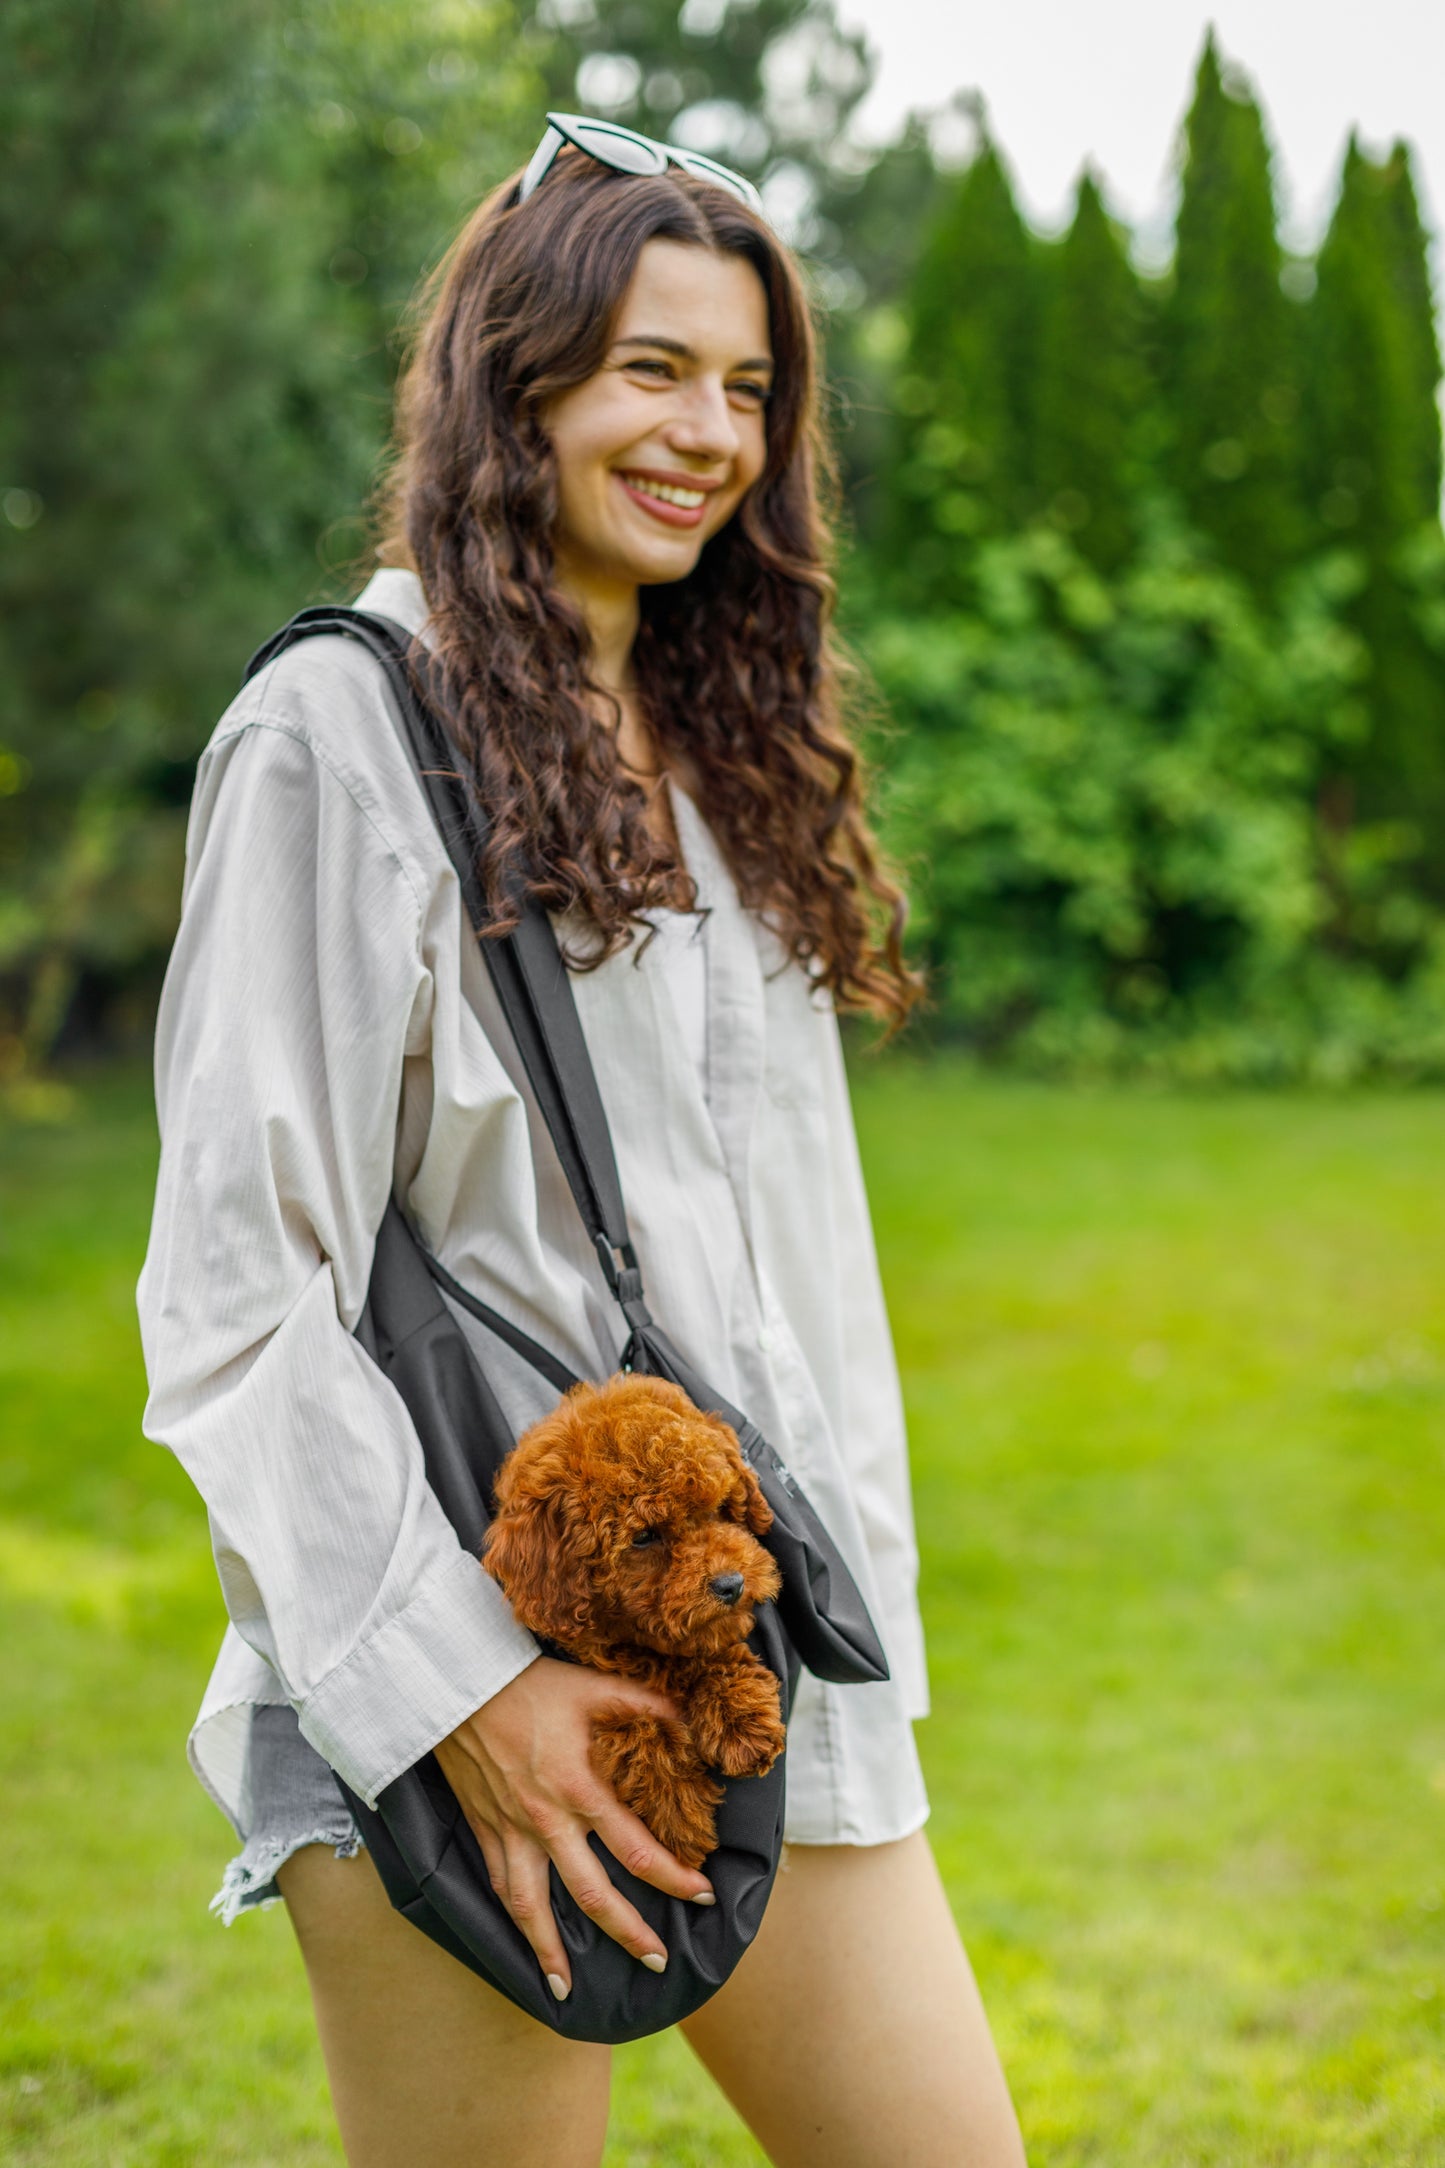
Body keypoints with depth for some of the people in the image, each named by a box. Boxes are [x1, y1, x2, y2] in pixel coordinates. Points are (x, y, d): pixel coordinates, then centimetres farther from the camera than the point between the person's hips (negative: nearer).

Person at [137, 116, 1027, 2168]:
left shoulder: (724, 749, 16)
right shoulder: (341, 730, -7)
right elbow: (238, 1274, -12)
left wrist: (861, 1616, 13)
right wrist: (451, 1683, -17)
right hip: (467, 1680, -6)